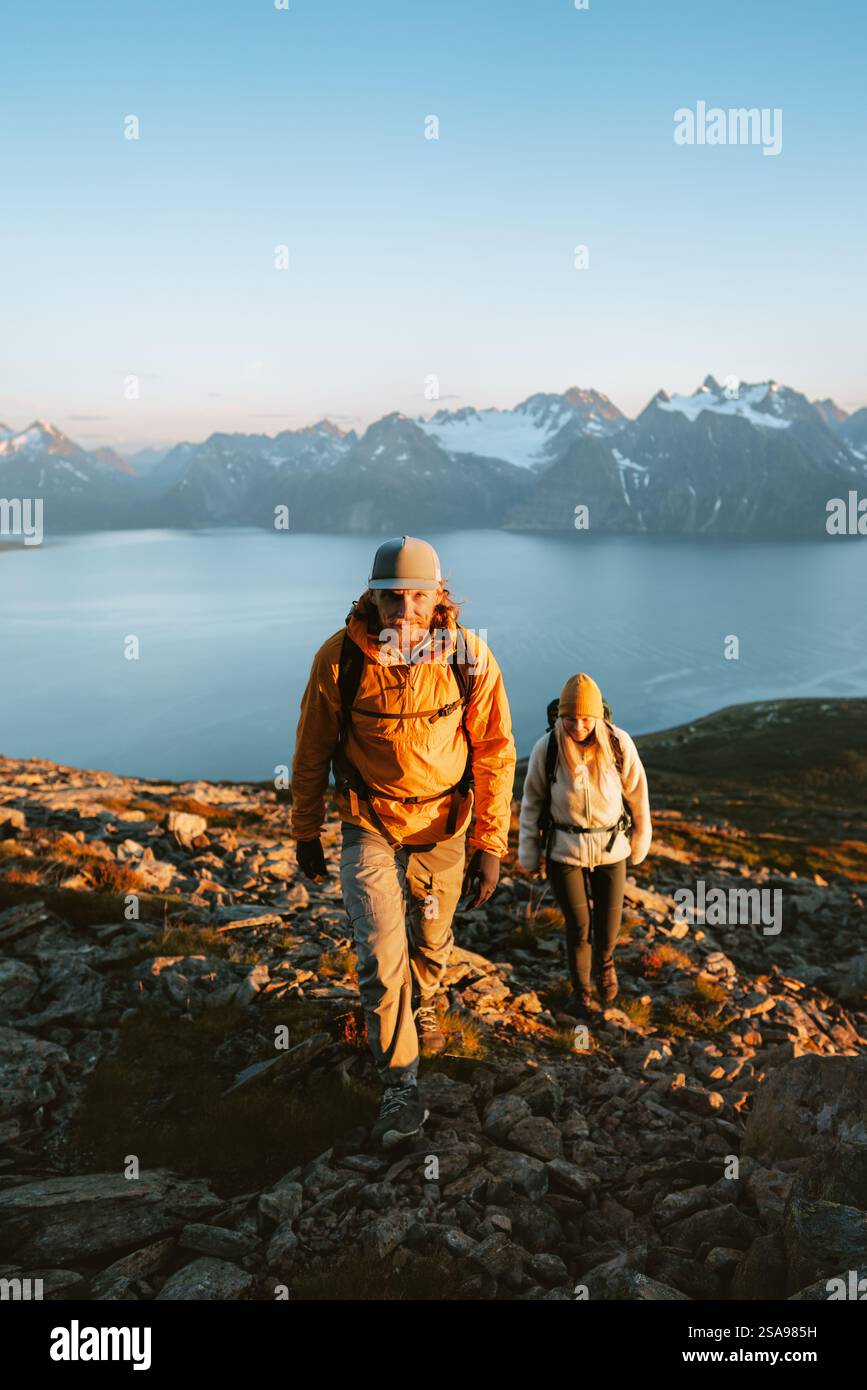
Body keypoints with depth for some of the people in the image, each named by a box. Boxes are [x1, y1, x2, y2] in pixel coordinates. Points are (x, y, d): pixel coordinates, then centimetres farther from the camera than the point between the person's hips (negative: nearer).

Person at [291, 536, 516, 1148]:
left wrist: (490, 844, -8)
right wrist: (307, 833, 4)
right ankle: (401, 1087, 8)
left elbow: (495, 752, -7)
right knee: (382, 954, -9)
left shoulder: (469, 656, -16)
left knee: (432, 940, 19)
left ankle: (425, 1006, 53)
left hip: (443, 823, 2)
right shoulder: (340, 657, -17)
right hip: (369, 823, -1)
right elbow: (312, 751, -4)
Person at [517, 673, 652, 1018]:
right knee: (578, 925, 3)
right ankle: (580, 990, 30)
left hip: (610, 847, 1)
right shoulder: (546, 748, -17)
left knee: (608, 922, 9)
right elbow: (532, 800, -2)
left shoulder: (618, 744, -17)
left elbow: (636, 792, 0)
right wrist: (528, 850, 4)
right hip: (564, 848, -1)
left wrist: (641, 837, 10)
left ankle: (604, 962, 46)